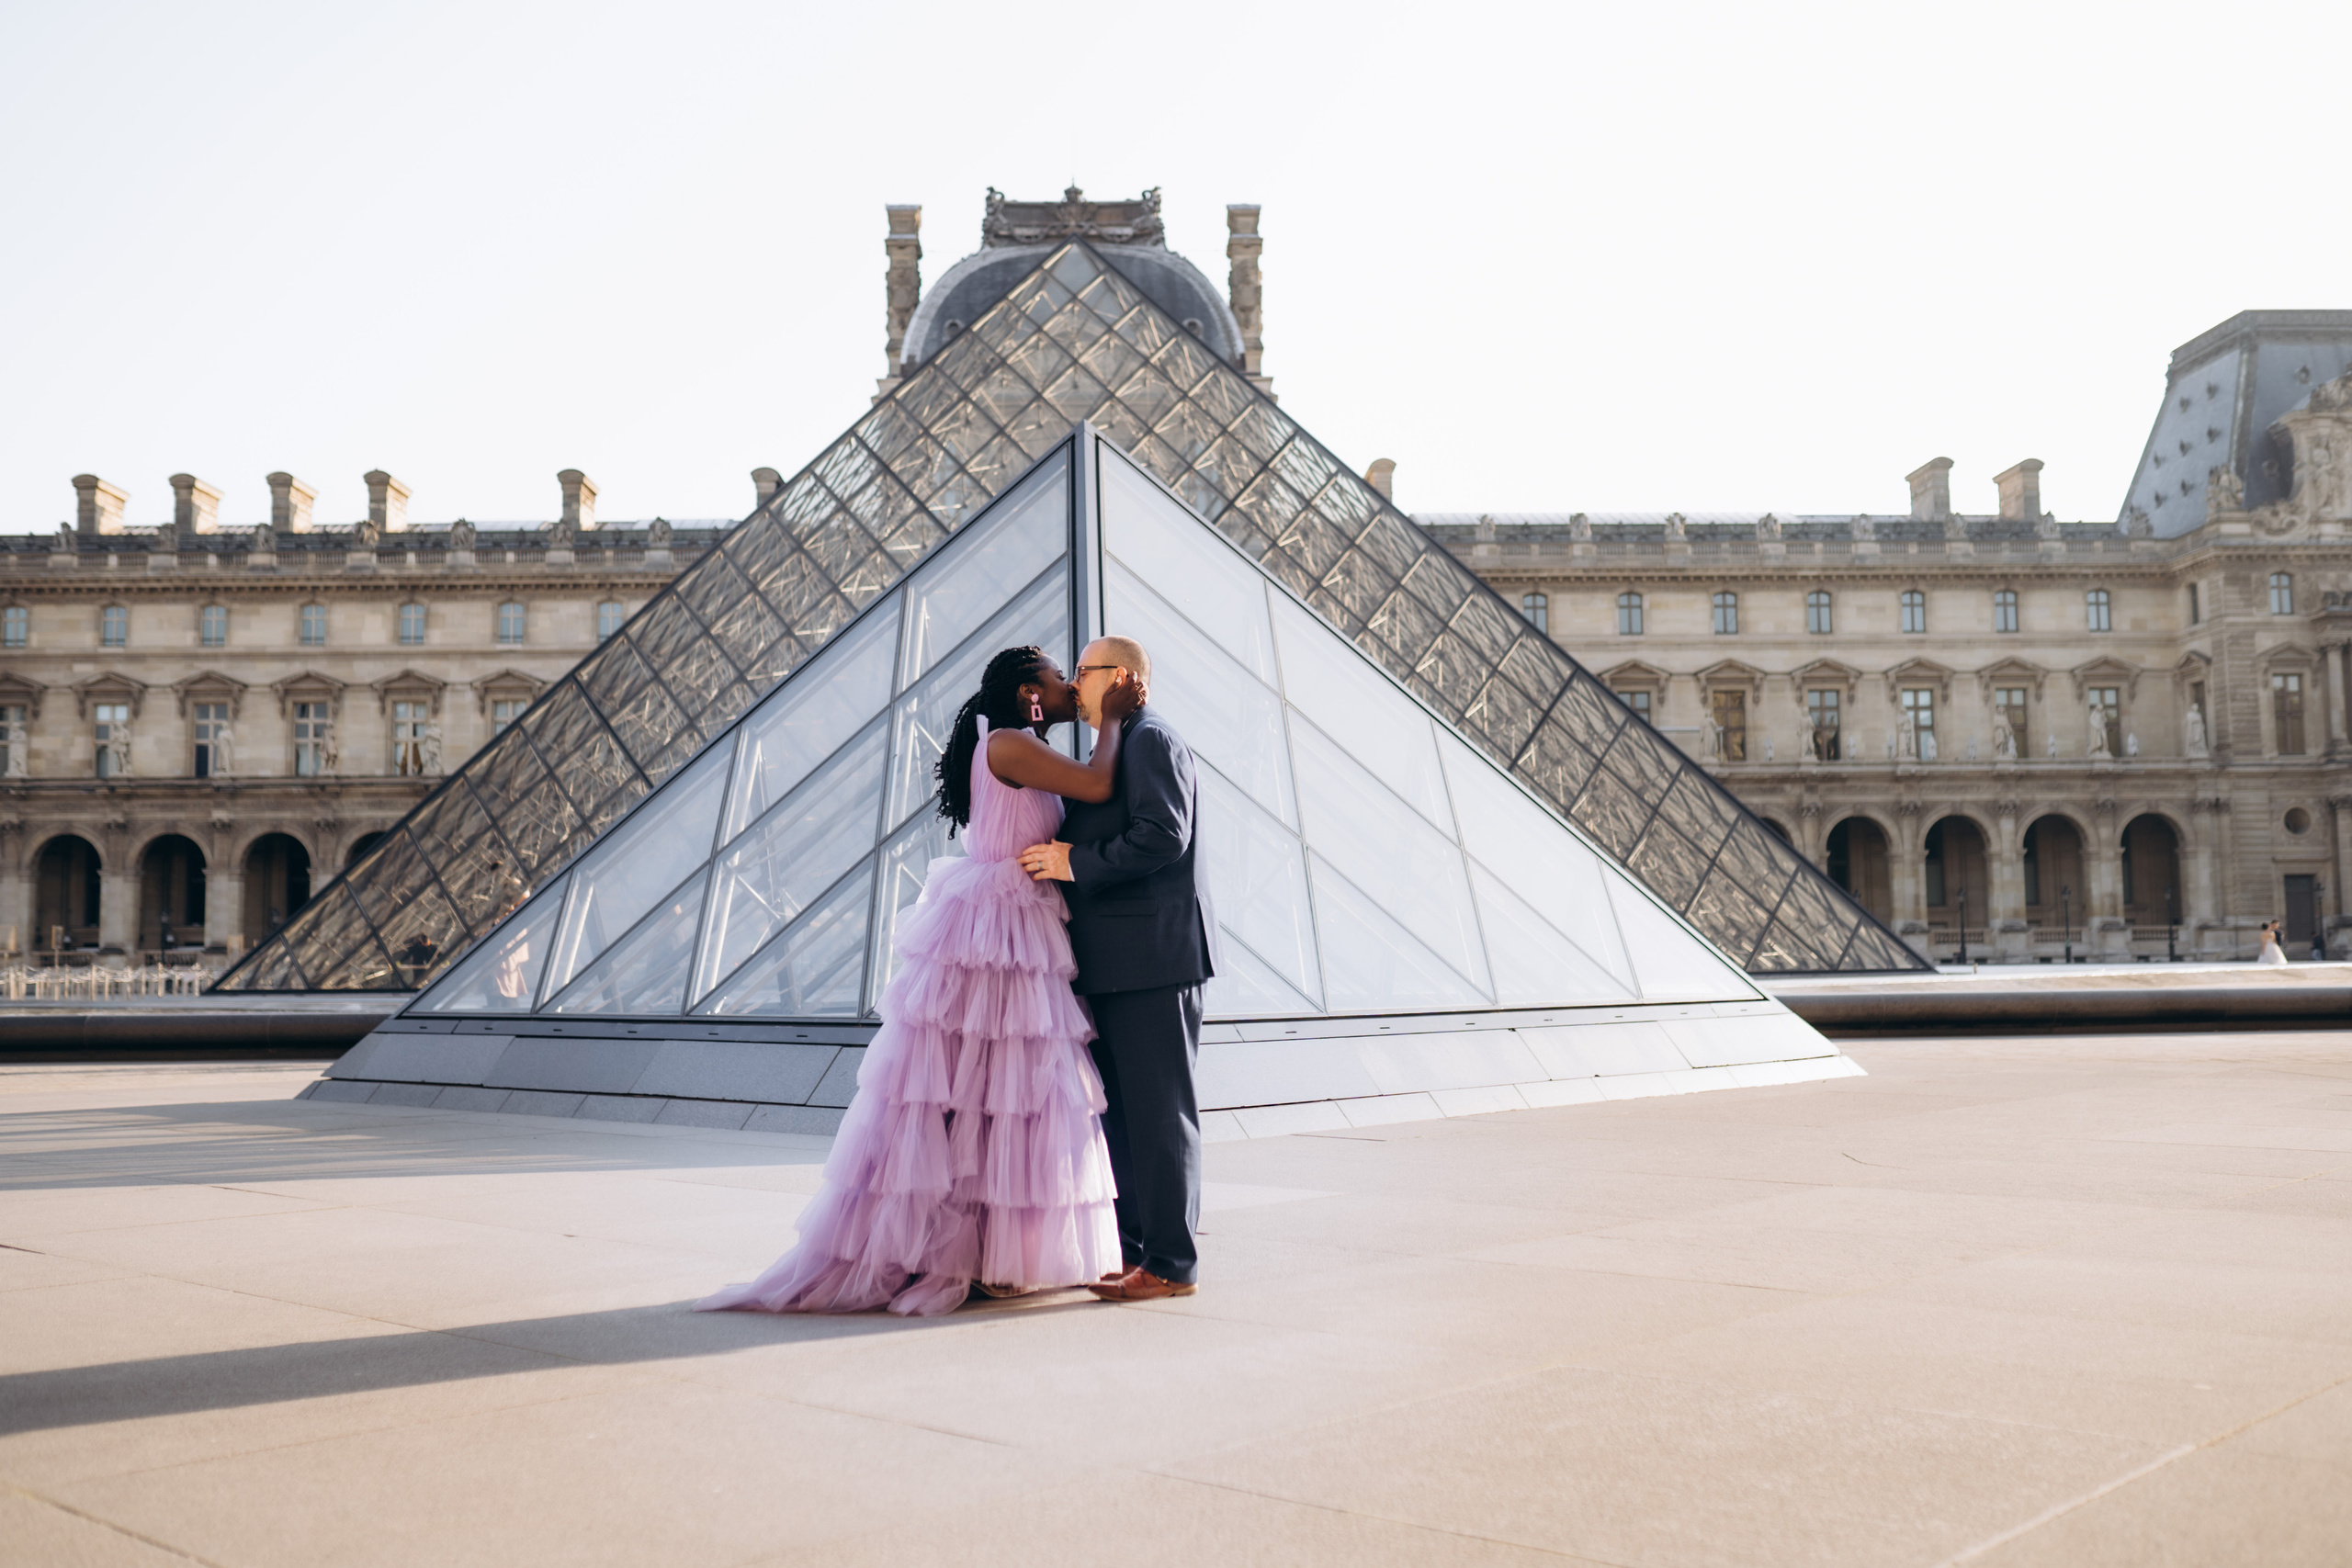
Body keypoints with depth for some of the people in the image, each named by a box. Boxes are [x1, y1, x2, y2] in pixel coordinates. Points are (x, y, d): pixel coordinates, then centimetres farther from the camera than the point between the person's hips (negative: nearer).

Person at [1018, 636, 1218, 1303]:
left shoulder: (1151, 741, -9)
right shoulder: (1115, 752, 23)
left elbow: (1163, 835, -22)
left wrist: (1075, 863, -19)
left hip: (1154, 960, -10)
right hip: (1117, 967, 10)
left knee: (1159, 1111, -6)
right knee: (1122, 1111, 13)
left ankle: (1171, 1263, 0)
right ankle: (1136, 1249, 20)